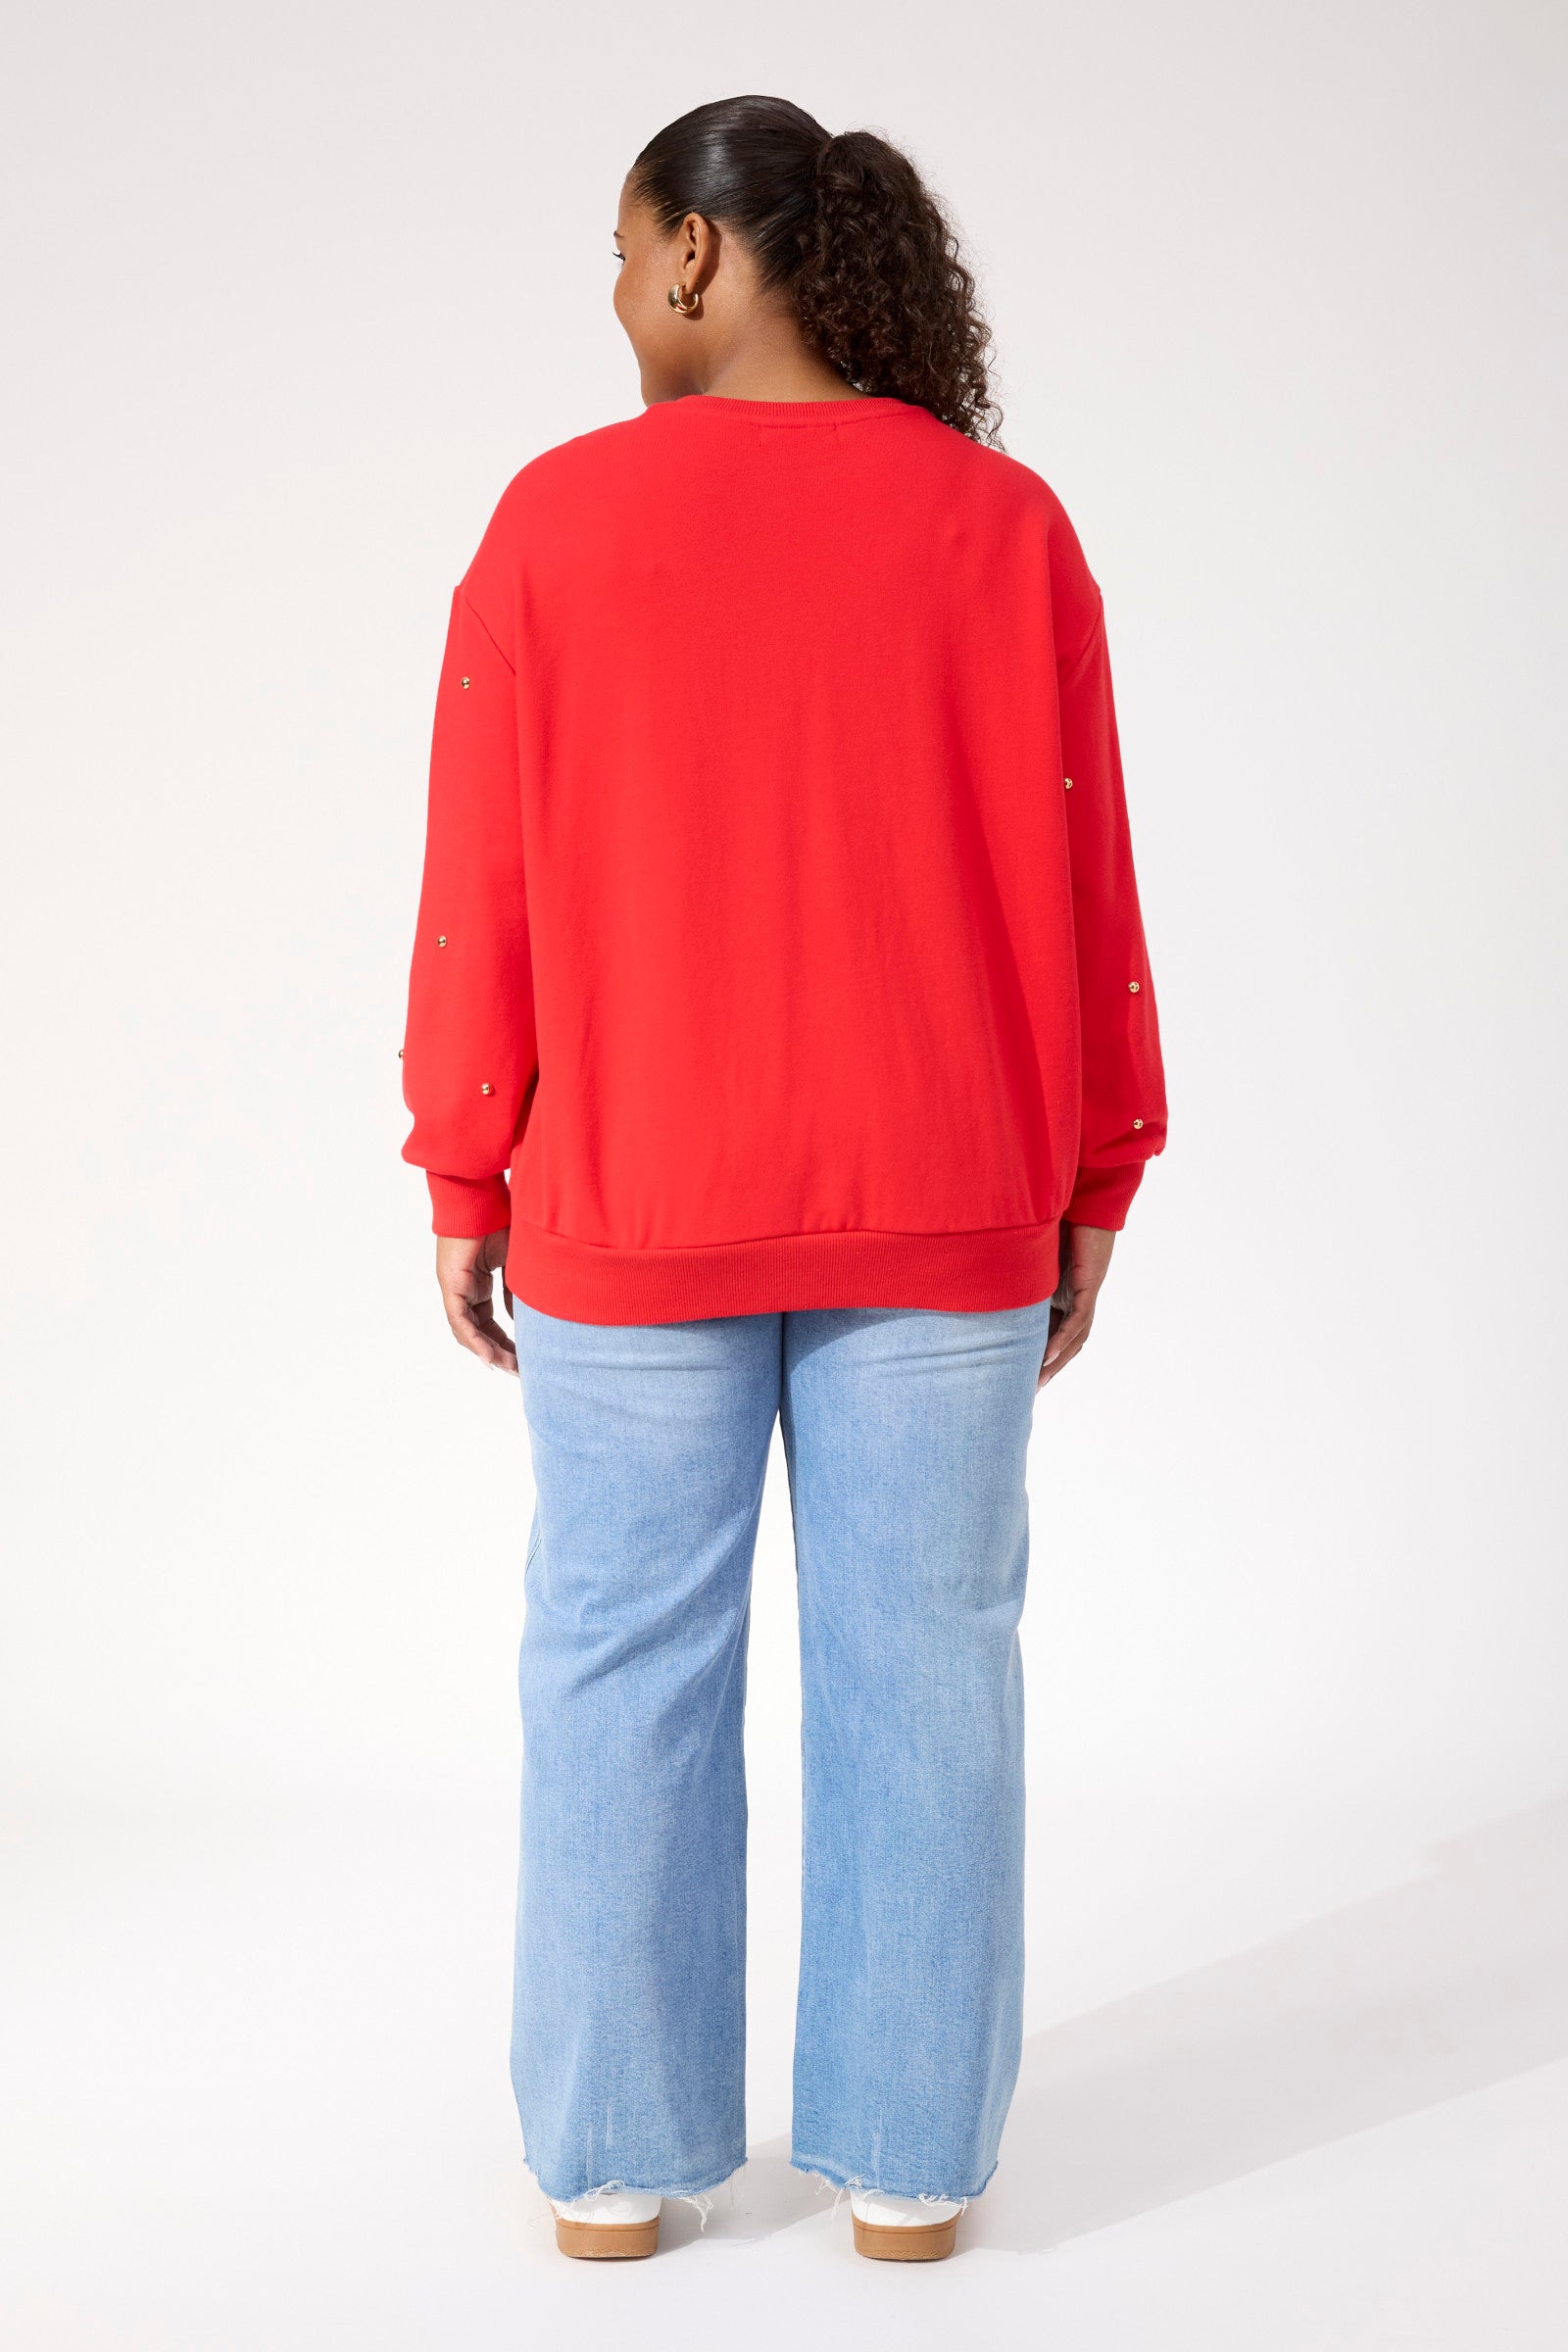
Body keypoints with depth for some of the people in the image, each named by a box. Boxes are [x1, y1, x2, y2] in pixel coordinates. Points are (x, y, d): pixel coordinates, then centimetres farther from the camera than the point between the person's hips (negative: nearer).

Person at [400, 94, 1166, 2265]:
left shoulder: (560, 518, -5)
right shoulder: (1001, 524, -2)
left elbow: (487, 893, -5)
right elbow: (1076, 888, -1)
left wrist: (464, 1186, 4)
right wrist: (1091, 1186, 7)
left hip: (637, 1210, -1)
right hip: (943, 1209, 1)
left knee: (626, 1668, 10)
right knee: (919, 1664, 8)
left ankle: (617, 2158, 20)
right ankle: (910, 2162, 18)